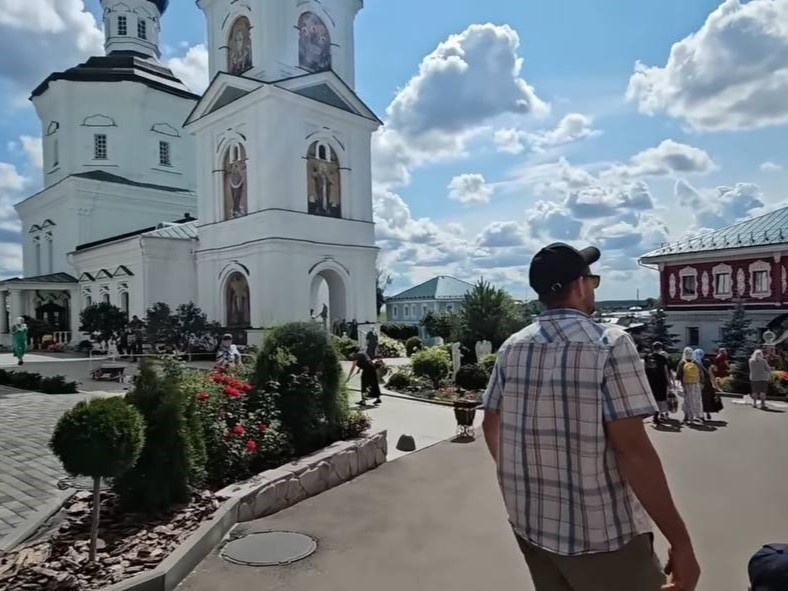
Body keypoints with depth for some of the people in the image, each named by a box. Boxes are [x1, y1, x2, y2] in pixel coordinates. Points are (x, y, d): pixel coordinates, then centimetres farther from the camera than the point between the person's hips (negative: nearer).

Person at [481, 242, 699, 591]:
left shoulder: (512, 348, 0)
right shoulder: (610, 344, -15)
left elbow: (491, 427, 7)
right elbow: (632, 449, -20)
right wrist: (680, 541, -12)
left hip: (529, 522, 6)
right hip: (600, 531, -5)